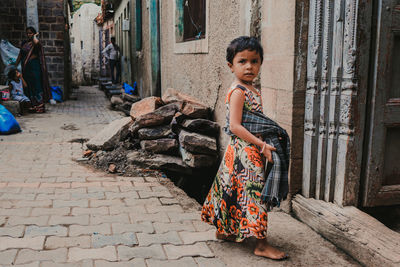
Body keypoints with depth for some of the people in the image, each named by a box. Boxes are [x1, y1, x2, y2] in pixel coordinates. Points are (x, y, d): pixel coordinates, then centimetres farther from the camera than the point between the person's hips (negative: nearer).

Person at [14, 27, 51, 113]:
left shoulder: (35, 43, -3)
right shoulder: (24, 43, 15)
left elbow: (36, 42, -30)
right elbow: (20, 56, 20)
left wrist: (34, 36, -9)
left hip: (34, 65, -7)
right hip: (26, 67, 7)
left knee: (37, 84, -7)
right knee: (28, 86, 7)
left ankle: (40, 106, -5)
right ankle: (33, 105, 12)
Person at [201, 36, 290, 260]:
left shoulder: (252, 90, 13)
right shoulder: (238, 91, -16)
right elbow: (235, 127, -22)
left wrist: (264, 143, 11)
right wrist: (261, 145, -23)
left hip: (253, 149, 9)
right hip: (245, 151, -9)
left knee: (234, 191, 18)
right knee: (254, 192, -5)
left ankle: (223, 230, 34)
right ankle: (261, 244, 4)